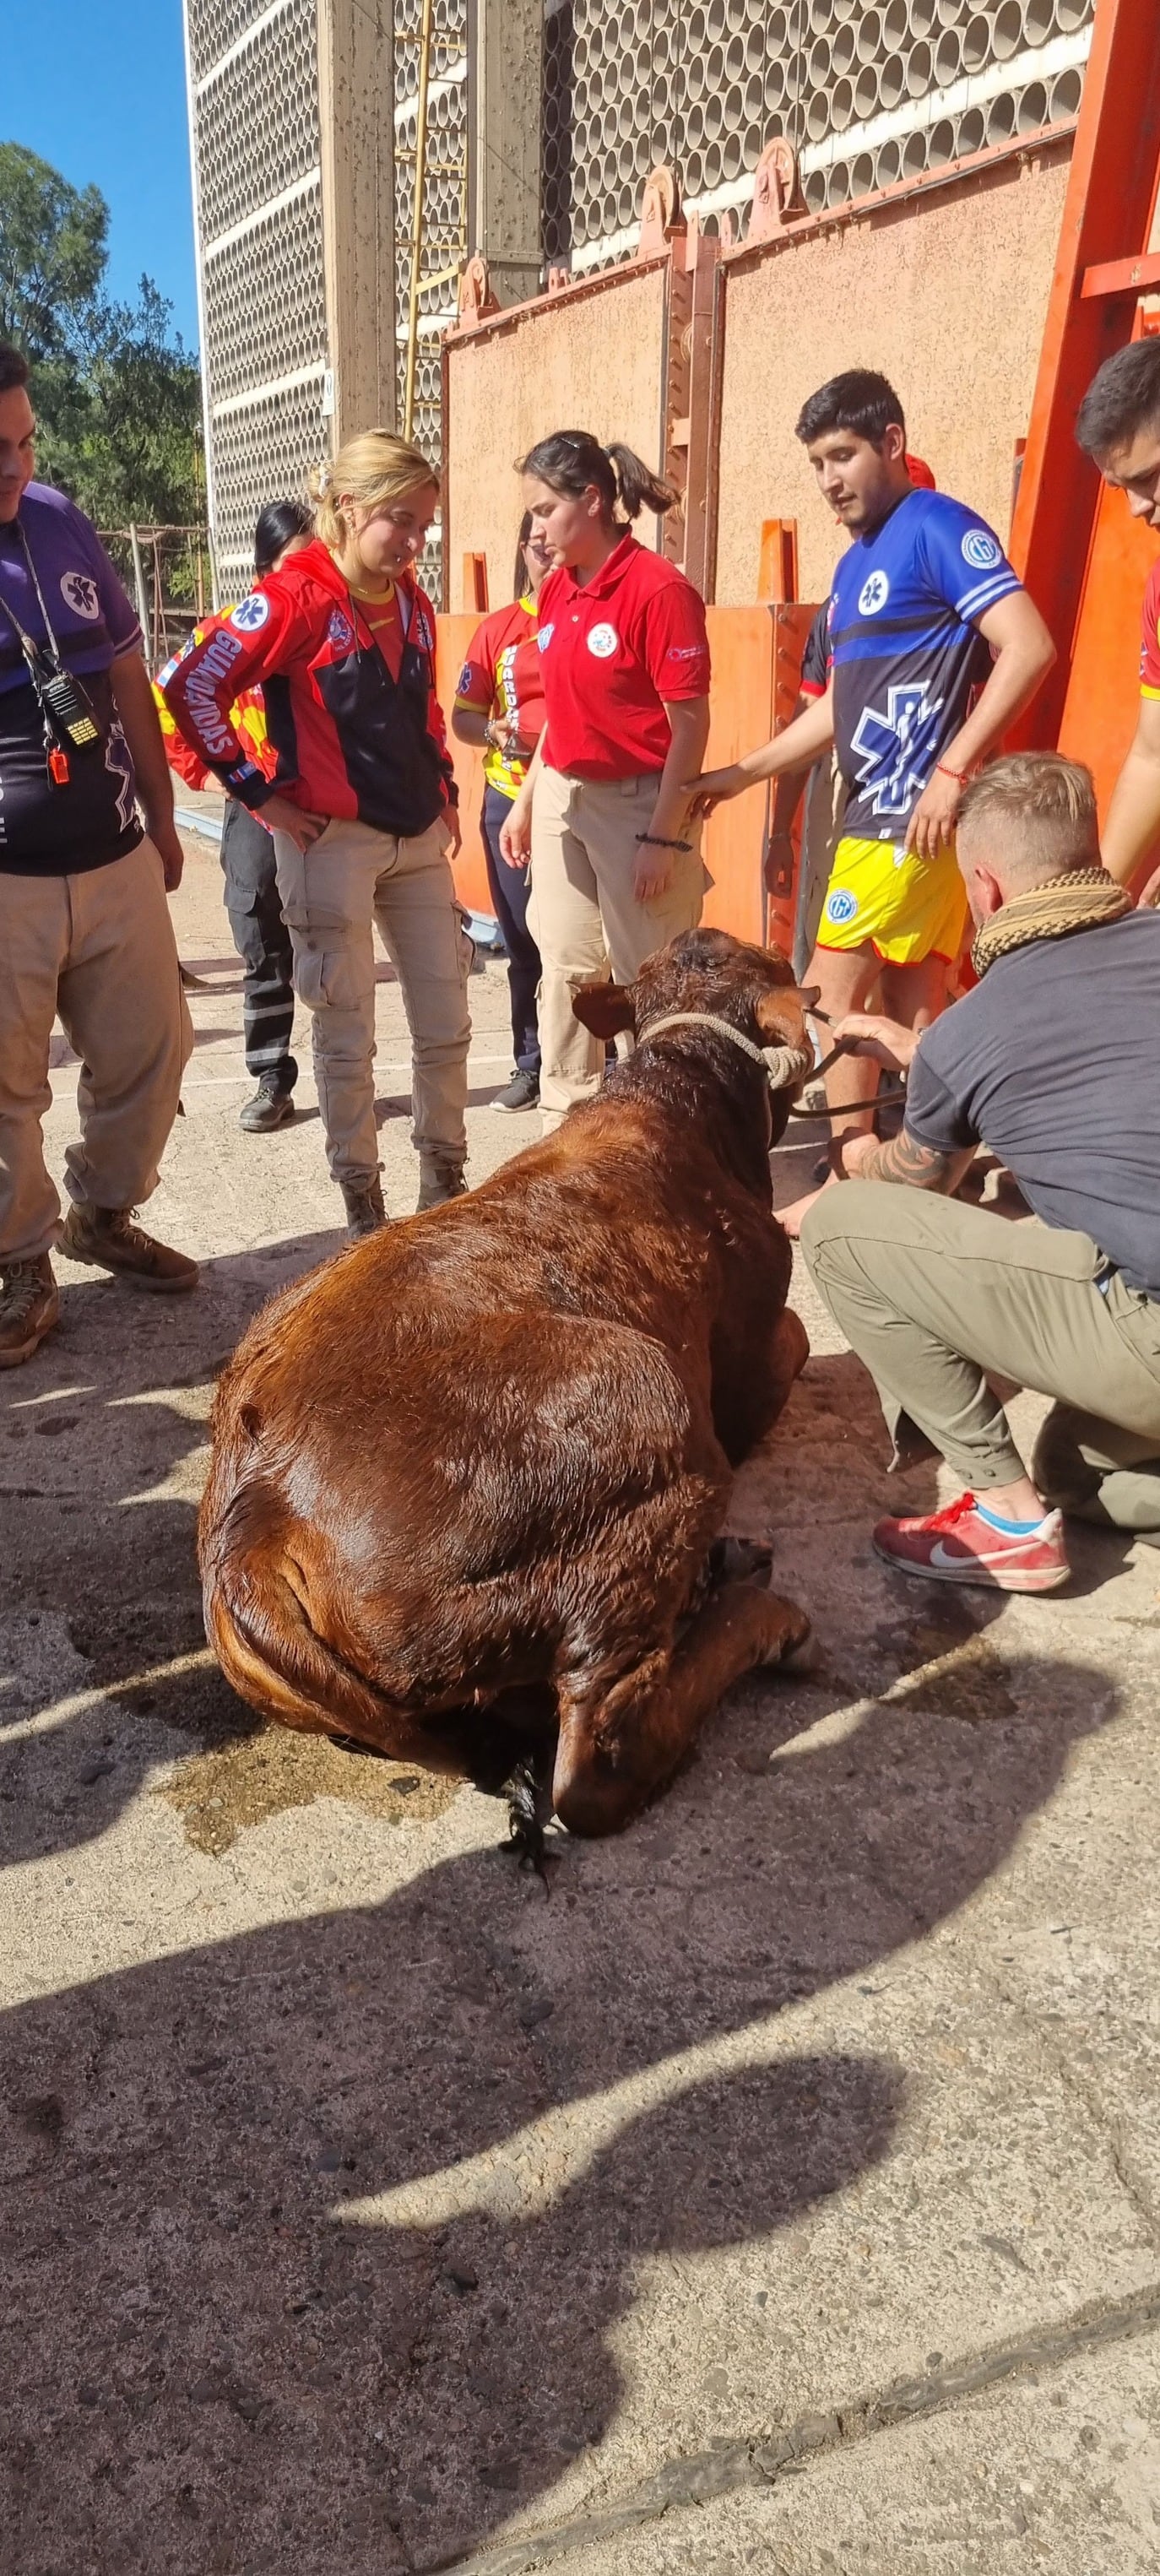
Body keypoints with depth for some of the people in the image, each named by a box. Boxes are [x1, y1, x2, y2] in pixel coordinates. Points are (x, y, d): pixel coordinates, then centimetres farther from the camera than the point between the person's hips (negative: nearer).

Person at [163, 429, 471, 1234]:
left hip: (419, 839, 7)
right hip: (331, 842, -6)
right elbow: (192, 688, -13)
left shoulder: (413, 603, 9)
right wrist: (260, 794, -11)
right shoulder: (296, 597, -12)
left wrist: (447, 793, 15)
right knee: (347, 1036, 2)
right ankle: (362, 1201, 15)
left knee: (447, 1023, 8)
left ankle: (447, 1182, 24)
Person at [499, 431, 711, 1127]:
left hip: (638, 803, -7)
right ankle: (564, 1121, 25)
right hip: (563, 798, 8)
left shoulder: (659, 588, -14)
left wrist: (665, 836, -18)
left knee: (647, 978, 0)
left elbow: (691, 724, -15)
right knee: (565, 967, 12)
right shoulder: (557, 590, 9)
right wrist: (526, 801, 14)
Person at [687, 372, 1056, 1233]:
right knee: (916, 1005, 9)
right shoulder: (856, 564, 19)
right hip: (882, 810, 9)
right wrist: (741, 774, 21)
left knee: (833, 994, -6)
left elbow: (1029, 648, -17)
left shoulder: (939, 527, -8)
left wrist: (951, 772, -22)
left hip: (913, 814, -9)